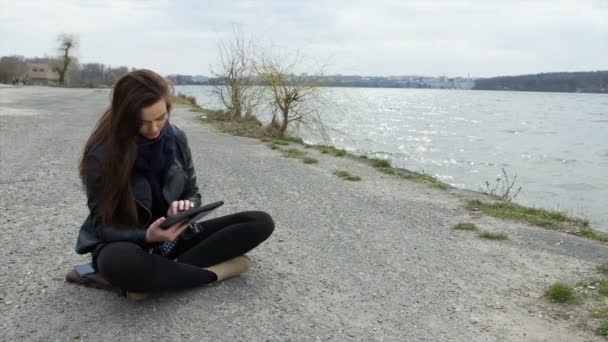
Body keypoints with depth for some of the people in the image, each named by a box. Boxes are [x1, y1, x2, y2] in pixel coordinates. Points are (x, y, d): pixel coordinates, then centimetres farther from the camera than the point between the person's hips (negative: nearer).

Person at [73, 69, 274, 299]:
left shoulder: (176, 138, -5)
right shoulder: (101, 155, -17)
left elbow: (193, 193, 6)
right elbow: (104, 225, -13)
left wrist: (186, 206, -20)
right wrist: (147, 236, -33)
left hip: (173, 237, 5)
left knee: (261, 222, -12)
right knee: (117, 262, -44)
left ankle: (160, 273, -22)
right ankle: (215, 272, -23)